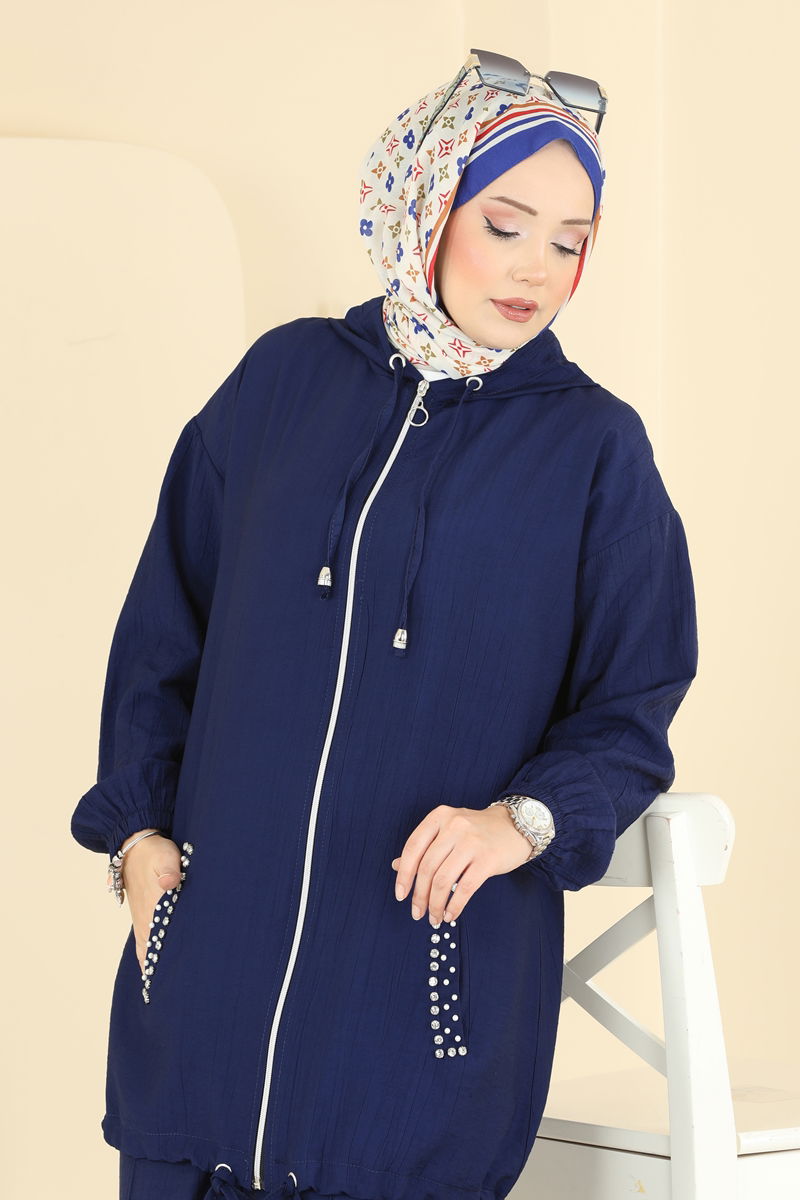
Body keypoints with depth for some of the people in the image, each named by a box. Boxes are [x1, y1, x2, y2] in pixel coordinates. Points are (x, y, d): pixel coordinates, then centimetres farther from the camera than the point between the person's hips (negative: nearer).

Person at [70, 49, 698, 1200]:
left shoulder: (595, 448, 1)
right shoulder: (284, 380, 7)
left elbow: (631, 716, 0)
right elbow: (166, 623, 11)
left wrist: (523, 820, -18)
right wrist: (139, 828, 3)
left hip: (438, 962, -2)